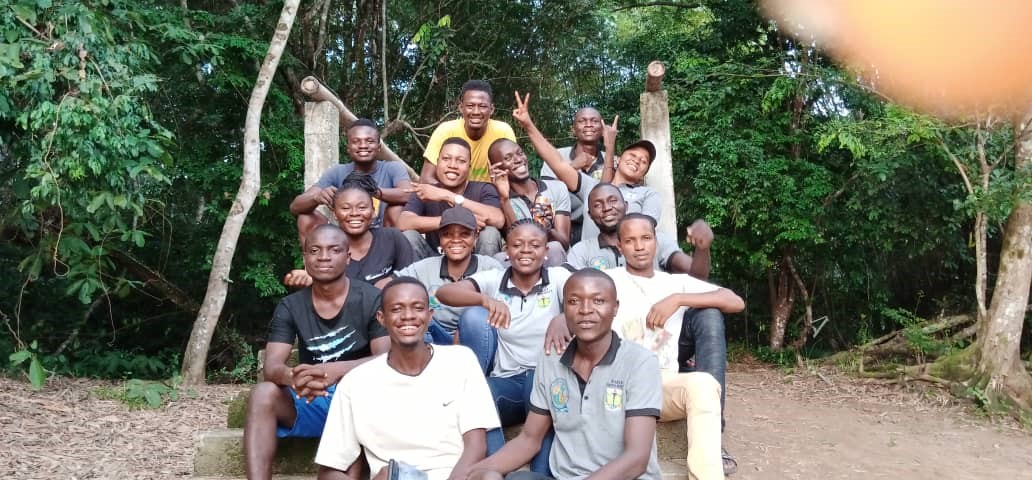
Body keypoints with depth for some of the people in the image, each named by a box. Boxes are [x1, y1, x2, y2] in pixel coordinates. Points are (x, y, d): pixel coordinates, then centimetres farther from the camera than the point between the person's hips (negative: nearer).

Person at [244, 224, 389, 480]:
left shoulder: (372, 299, -8)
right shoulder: (290, 307, 1)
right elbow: (272, 366, -9)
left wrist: (337, 370, -35)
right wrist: (293, 377, -35)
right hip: (310, 403, 3)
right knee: (263, 393, -25)